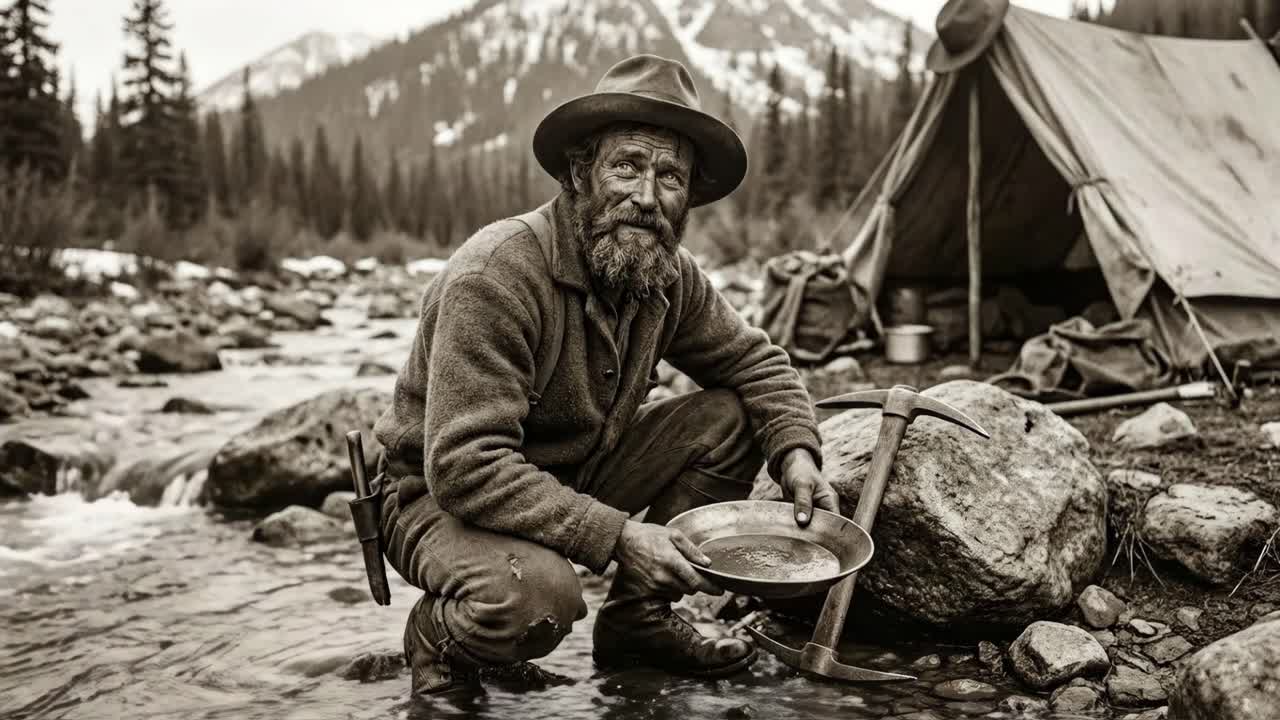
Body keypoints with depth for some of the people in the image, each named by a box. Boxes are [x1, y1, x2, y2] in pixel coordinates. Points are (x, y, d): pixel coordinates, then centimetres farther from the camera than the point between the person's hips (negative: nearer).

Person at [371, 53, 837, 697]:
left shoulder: (670, 275, -6)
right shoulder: (496, 274, -29)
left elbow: (755, 363, 8)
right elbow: (465, 466, -33)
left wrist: (796, 451, -13)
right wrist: (616, 536, -35)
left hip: (574, 477, 7)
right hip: (439, 495, -7)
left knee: (729, 419, -6)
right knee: (536, 595, -38)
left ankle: (637, 620, 8)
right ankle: (438, 633, 0)